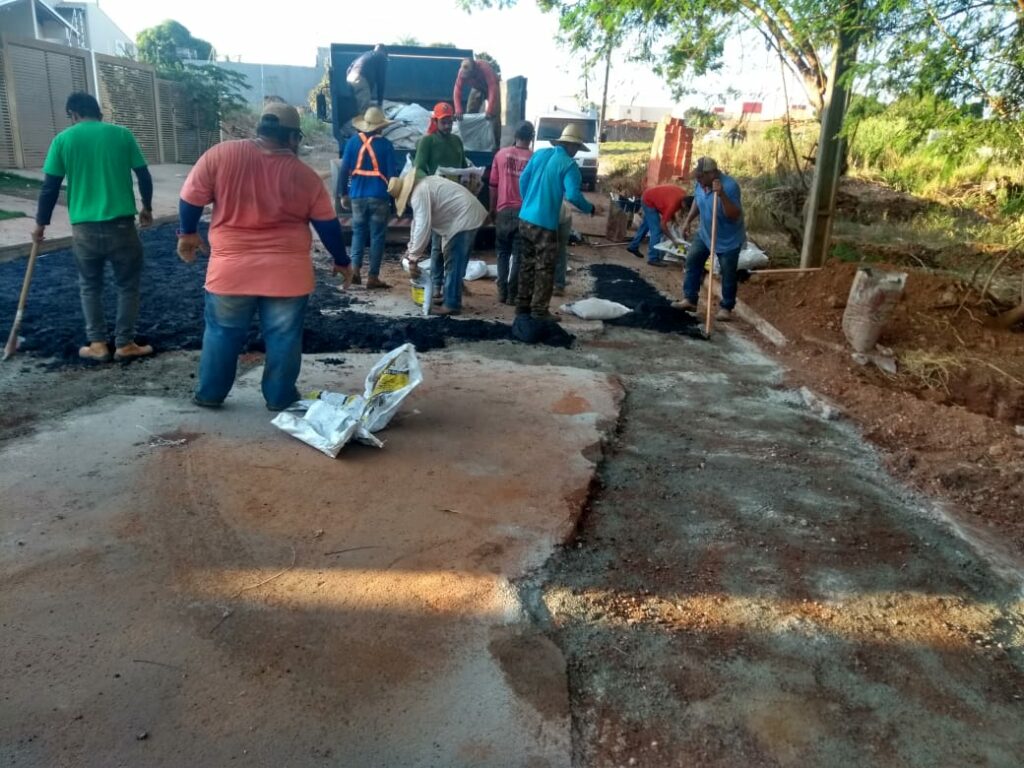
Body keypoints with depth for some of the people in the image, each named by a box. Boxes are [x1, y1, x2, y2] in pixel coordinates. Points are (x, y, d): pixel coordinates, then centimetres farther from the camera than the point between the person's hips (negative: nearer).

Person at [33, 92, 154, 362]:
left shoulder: (63, 139, 1)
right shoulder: (122, 134, 1)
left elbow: (50, 187, 2)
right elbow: (144, 176, 4)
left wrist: (41, 223, 13)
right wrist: (147, 207, 21)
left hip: (84, 227, 1)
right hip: (121, 224, -1)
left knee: (90, 286, 16)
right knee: (127, 285, 11)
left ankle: (97, 345, 17)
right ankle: (125, 344, 13)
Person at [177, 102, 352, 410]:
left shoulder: (221, 154, -4)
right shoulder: (305, 175, -1)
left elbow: (191, 198, 0)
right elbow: (328, 225, 4)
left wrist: (188, 234, 17)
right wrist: (342, 262, 18)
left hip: (232, 268, 1)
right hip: (286, 271, 0)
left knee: (222, 332, 15)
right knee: (284, 336, 12)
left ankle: (210, 394, 26)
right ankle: (280, 397, 21)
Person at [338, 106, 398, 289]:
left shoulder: (353, 142, 2)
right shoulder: (385, 144, -4)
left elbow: (344, 170, 2)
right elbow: (392, 173, -4)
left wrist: (343, 194, 10)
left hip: (358, 196, 3)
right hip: (379, 197, -2)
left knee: (358, 232, 15)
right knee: (377, 236, 4)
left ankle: (355, 269, 1)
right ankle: (373, 277, 4)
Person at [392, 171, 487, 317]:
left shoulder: (419, 194, -18)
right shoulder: (420, 187, 14)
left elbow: (423, 226, -22)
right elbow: (417, 221, 20)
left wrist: (414, 254, -14)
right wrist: (411, 247, 21)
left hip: (464, 218, -11)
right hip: (465, 216, 11)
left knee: (454, 263, -8)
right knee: (453, 261, 16)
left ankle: (452, 305, -5)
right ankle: (451, 299, 24)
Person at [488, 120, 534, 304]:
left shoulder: (501, 154, 1)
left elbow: (493, 185, 4)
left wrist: (492, 208, 15)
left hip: (503, 210, 2)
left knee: (503, 253, 13)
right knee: (519, 255, 3)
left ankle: (502, 292, 10)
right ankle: (512, 294, 2)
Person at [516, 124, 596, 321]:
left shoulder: (539, 154, 9)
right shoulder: (568, 165, -10)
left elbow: (523, 179, 12)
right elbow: (573, 195, -19)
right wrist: (590, 209, -2)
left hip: (525, 219, 7)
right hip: (544, 223, -7)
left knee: (528, 263, 17)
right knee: (545, 268, 3)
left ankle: (522, 304, 22)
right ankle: (539, 310, 5)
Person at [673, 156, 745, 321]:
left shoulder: (729, 186, -30)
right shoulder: (701, 183, -8)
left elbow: (734, 215, -35)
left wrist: (722, 195, -44)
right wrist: (688, 221, 7)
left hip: (728, 239, -7)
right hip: (705, 233, 7)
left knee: (728, 274, 1)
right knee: (692, 261, 5)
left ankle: (726, 308, 13)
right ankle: (689, 299, 13)